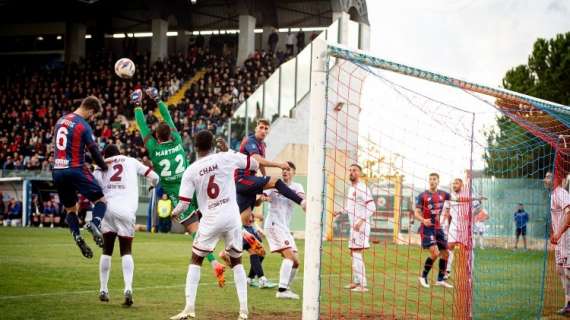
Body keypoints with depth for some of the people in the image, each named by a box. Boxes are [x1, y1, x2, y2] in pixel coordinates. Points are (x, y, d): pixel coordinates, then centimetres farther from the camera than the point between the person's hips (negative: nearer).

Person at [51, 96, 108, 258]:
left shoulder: (60, 120, 11)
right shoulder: (84, 126, -10)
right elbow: (94, 151, -9)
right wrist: (105, 167, 8)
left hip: (57, 171, 6)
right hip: (75, 170, -6)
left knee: (70, 209, 15)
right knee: (101, 201, 2)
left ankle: (77, 236, -6)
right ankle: (95, 224, -25)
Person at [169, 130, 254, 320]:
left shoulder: (191, 171, -4)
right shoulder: (226, 158, -3)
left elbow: (183, 204, -4)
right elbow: (254, 164, 8)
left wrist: (174, 213, 18)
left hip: (210, 219, -2)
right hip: (232, 216, 2)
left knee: (195, 261, 13)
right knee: (236, 262, 15)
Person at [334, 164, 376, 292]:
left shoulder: (362, 188, -13)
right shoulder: (351, 188, 16)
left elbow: (372, 207, -19)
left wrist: (361, 220, -26)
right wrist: (341, 212, 16)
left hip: (361, 225, -10)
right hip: (353, 226, 10)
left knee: (357, 254, -13)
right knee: (353, 253, 17)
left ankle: (363, 285, -13)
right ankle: (356, 281, 28)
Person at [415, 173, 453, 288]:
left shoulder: (442, 194, 6)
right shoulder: (423, 196, -6)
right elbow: (417, 213, -8)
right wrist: (423, 220, -27)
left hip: (438, 228, 6)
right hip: (427, 228, -6)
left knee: (445, 254, 8)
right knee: (435, 253, -19)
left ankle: (440, 280, 22)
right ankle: (423, 276, -3)